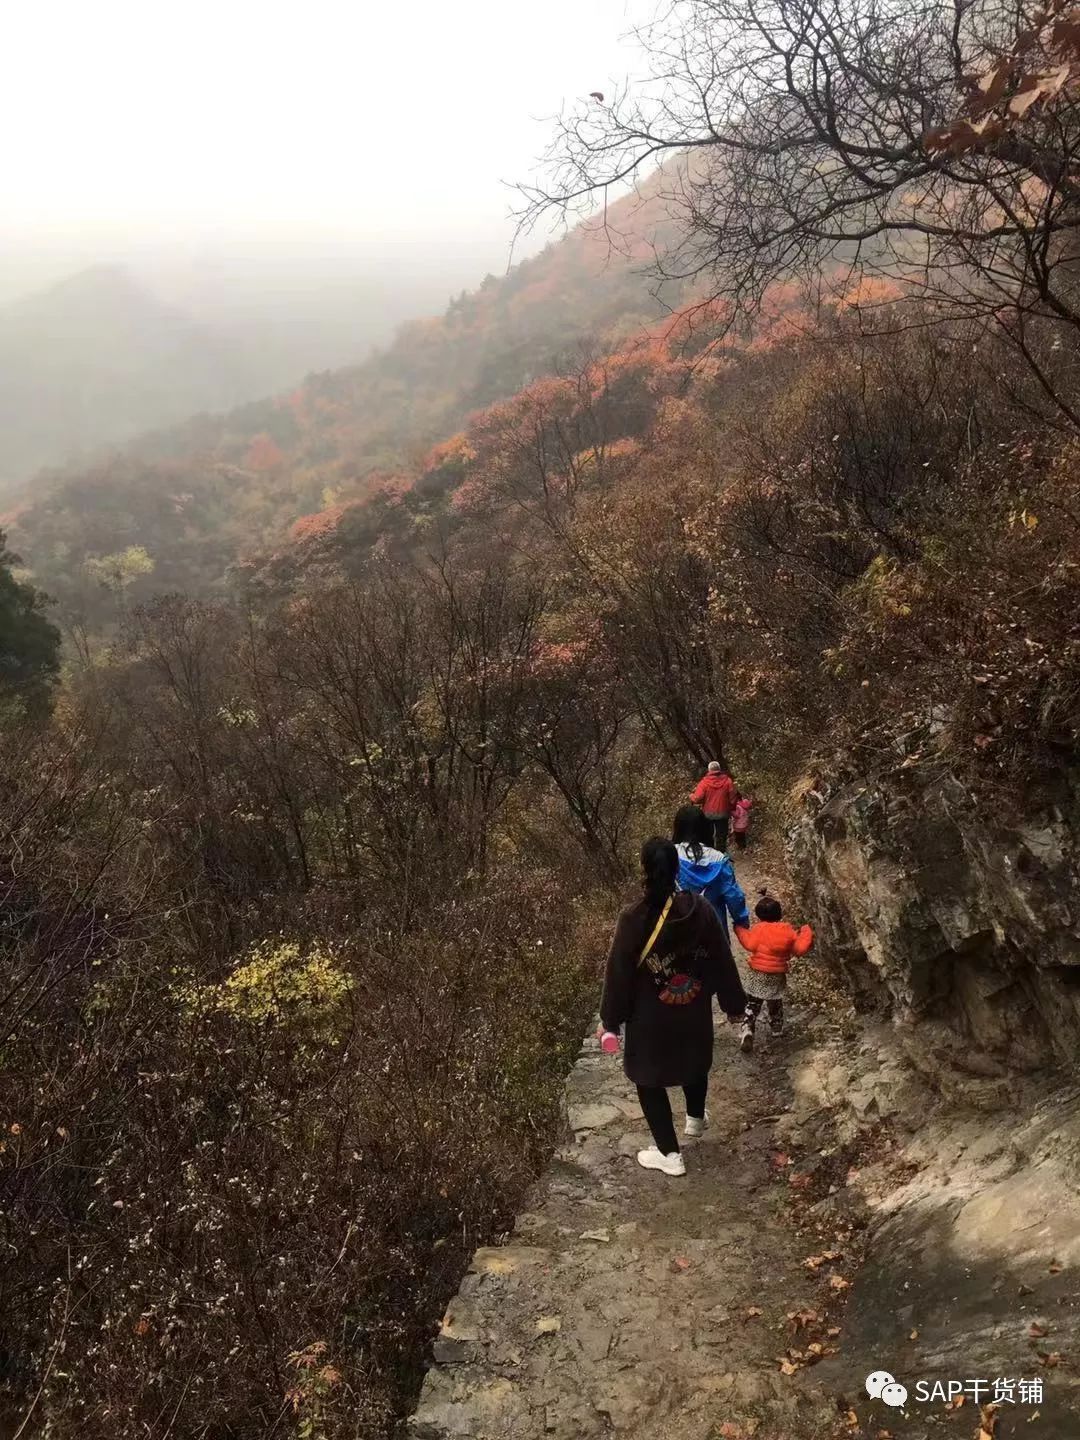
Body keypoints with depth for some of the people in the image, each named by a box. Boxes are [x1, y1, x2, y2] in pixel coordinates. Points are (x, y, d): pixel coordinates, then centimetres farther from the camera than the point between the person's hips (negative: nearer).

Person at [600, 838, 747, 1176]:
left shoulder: (633, 919, -25)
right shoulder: (701, 909, -16)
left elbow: (618, 973, -16)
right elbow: (723, 962, -5)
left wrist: (610, 1020, -2)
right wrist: (734, 1004, 10)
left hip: (650, 1019, -3)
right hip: (695, 1012, 4)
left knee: (650, 1078, 18)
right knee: (695, 1062, 31)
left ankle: (670, 1154, 29)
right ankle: (695, 1120, 54)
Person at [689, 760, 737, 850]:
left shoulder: (704, 782, -14)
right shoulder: (727, 781, -10)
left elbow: (697, 798, -16)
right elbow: (733, 799, -6)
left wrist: (691, 795, 6)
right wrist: (730, 809, 12)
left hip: (708, 814, 0)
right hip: (722, 814, 0)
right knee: (721, 836, 13)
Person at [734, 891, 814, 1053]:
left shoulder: (758, 929, -13)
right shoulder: (788, 931, -6)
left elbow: (750, 944, -24)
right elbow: (800, 948, -7)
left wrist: (740, 929, -10)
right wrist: (806, 934, 8)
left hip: (758, 975, -3)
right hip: (778, 976, 3)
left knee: (752, 1004, 1)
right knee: (775, 1003, 25)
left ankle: (747, 1030, -15)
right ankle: (777, 1028, 40)